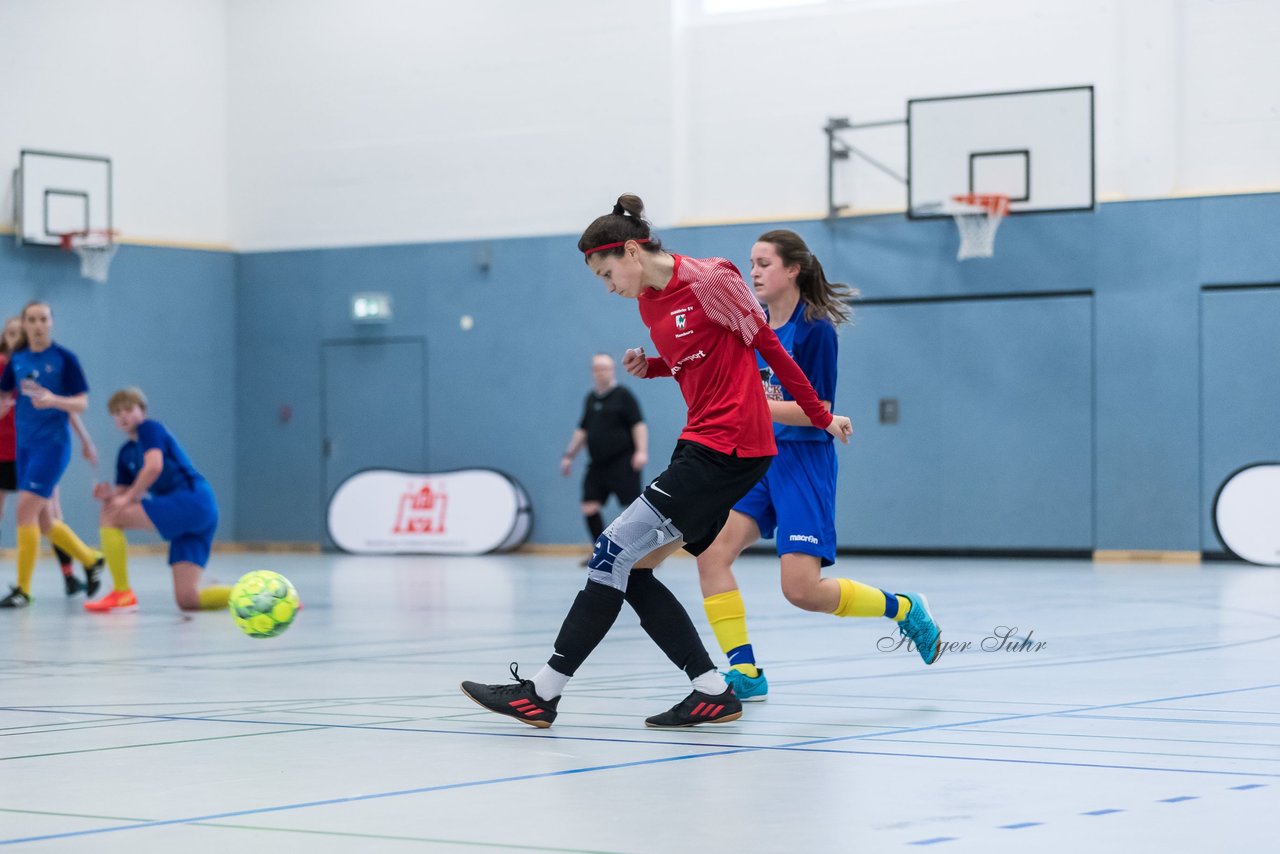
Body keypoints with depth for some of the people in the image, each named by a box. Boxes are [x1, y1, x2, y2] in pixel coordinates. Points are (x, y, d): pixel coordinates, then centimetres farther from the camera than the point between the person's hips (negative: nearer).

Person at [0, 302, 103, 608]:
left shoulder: (64, 358, -5)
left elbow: (81, 403, -7)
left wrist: (53, 400, -24)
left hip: (53, 444, -6)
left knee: (26, 509, -15)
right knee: (42, 520, 10)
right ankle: (92, 560, 32)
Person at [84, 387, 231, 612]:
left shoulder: (149, 428, 3)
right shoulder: (125, 454, 25)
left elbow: (154, 466, -13)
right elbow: (123, 495, 20)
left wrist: (127, 497, -9)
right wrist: (109, 495, -2)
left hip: (190, 498, -9)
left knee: (109, 517, -8)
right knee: (187, 599, -2)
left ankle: (122, 593, -6)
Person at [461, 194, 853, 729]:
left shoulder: (709, 279, -11)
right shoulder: (650, 303, 14)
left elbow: (768, 346, -5)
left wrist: (821, 418, 0)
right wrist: (651, 366, 6)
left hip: (729, 449, -9)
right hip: (702, 443, 9)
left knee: (615, 554, -11)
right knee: (632, 570, 4)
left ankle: (544, 692, -6)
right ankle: (713, 692, 6)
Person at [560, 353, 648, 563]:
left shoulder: (623, 396, -4)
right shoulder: (591, 398, 14)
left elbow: (638, 424, -11)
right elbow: (582, 430, 24)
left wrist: (641, 451, -22)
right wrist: (569, 455, 21)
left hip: (622, 464, -6)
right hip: (597, 465, 6)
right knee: (589, 508, 0)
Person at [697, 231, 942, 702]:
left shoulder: (816, 329, -12)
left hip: (802, 461, -7)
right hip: (757, 457, 7)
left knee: (802, 589, -13)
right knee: (711, 552, -15)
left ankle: (904, 609, 14)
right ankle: (744, 672, -9)